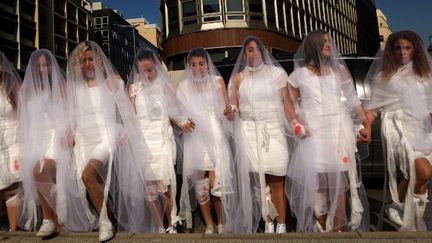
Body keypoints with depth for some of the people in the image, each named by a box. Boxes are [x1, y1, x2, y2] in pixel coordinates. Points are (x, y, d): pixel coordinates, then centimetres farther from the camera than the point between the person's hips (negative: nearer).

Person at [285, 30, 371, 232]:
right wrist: (296, 125, -5)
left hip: (338, 128, 1)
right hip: (313, 131, -1)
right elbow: (289, 102, 9)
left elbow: (353, 99, 11)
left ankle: (339, 228, 8)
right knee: (316, 179, 1)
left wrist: (366, 123, 6)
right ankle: (321, 228, 15)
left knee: (338, 179, -2)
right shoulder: (299, 74, 7)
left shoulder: (339, 69, 11)